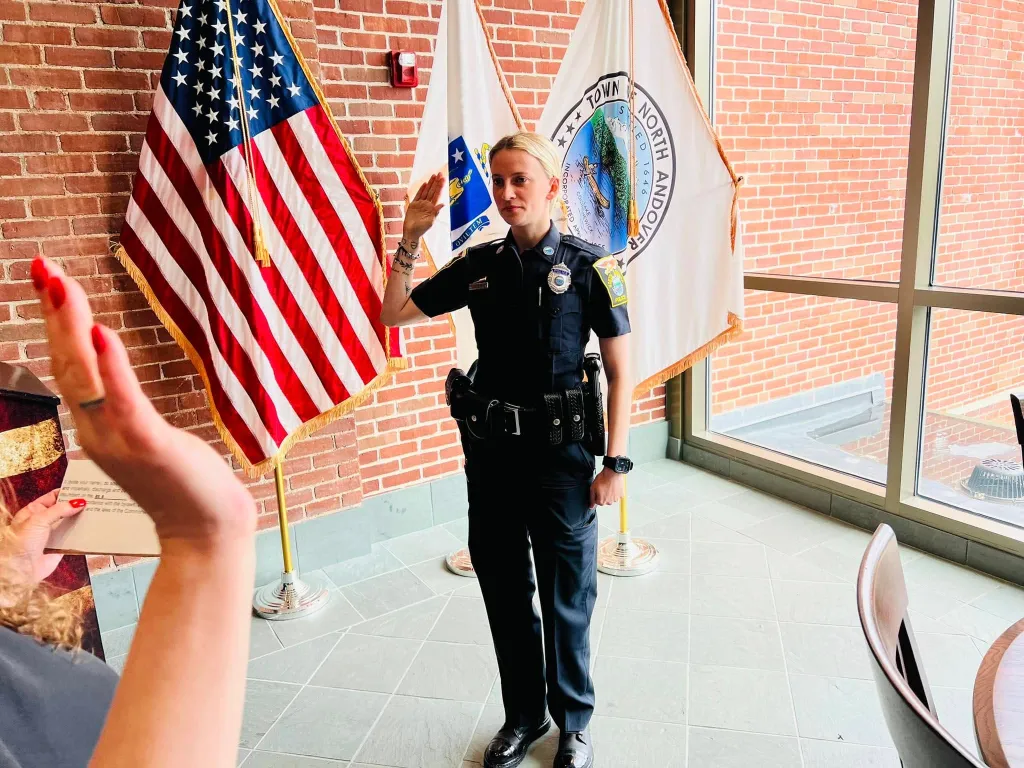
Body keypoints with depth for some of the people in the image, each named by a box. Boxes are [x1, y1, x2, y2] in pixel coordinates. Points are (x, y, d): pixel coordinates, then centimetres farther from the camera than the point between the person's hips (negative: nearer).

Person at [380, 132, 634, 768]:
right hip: (490, 452, 4)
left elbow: (621, 370, -5)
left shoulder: (588, 265, -6)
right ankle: (524, 715, 39)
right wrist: (412, 239, -3)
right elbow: (395, 315, 9)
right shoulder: (479, 265, 4)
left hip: (561, 453, -3)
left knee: (567, 599, 11)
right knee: (504, 592, 16)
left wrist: (616, 463, -9)